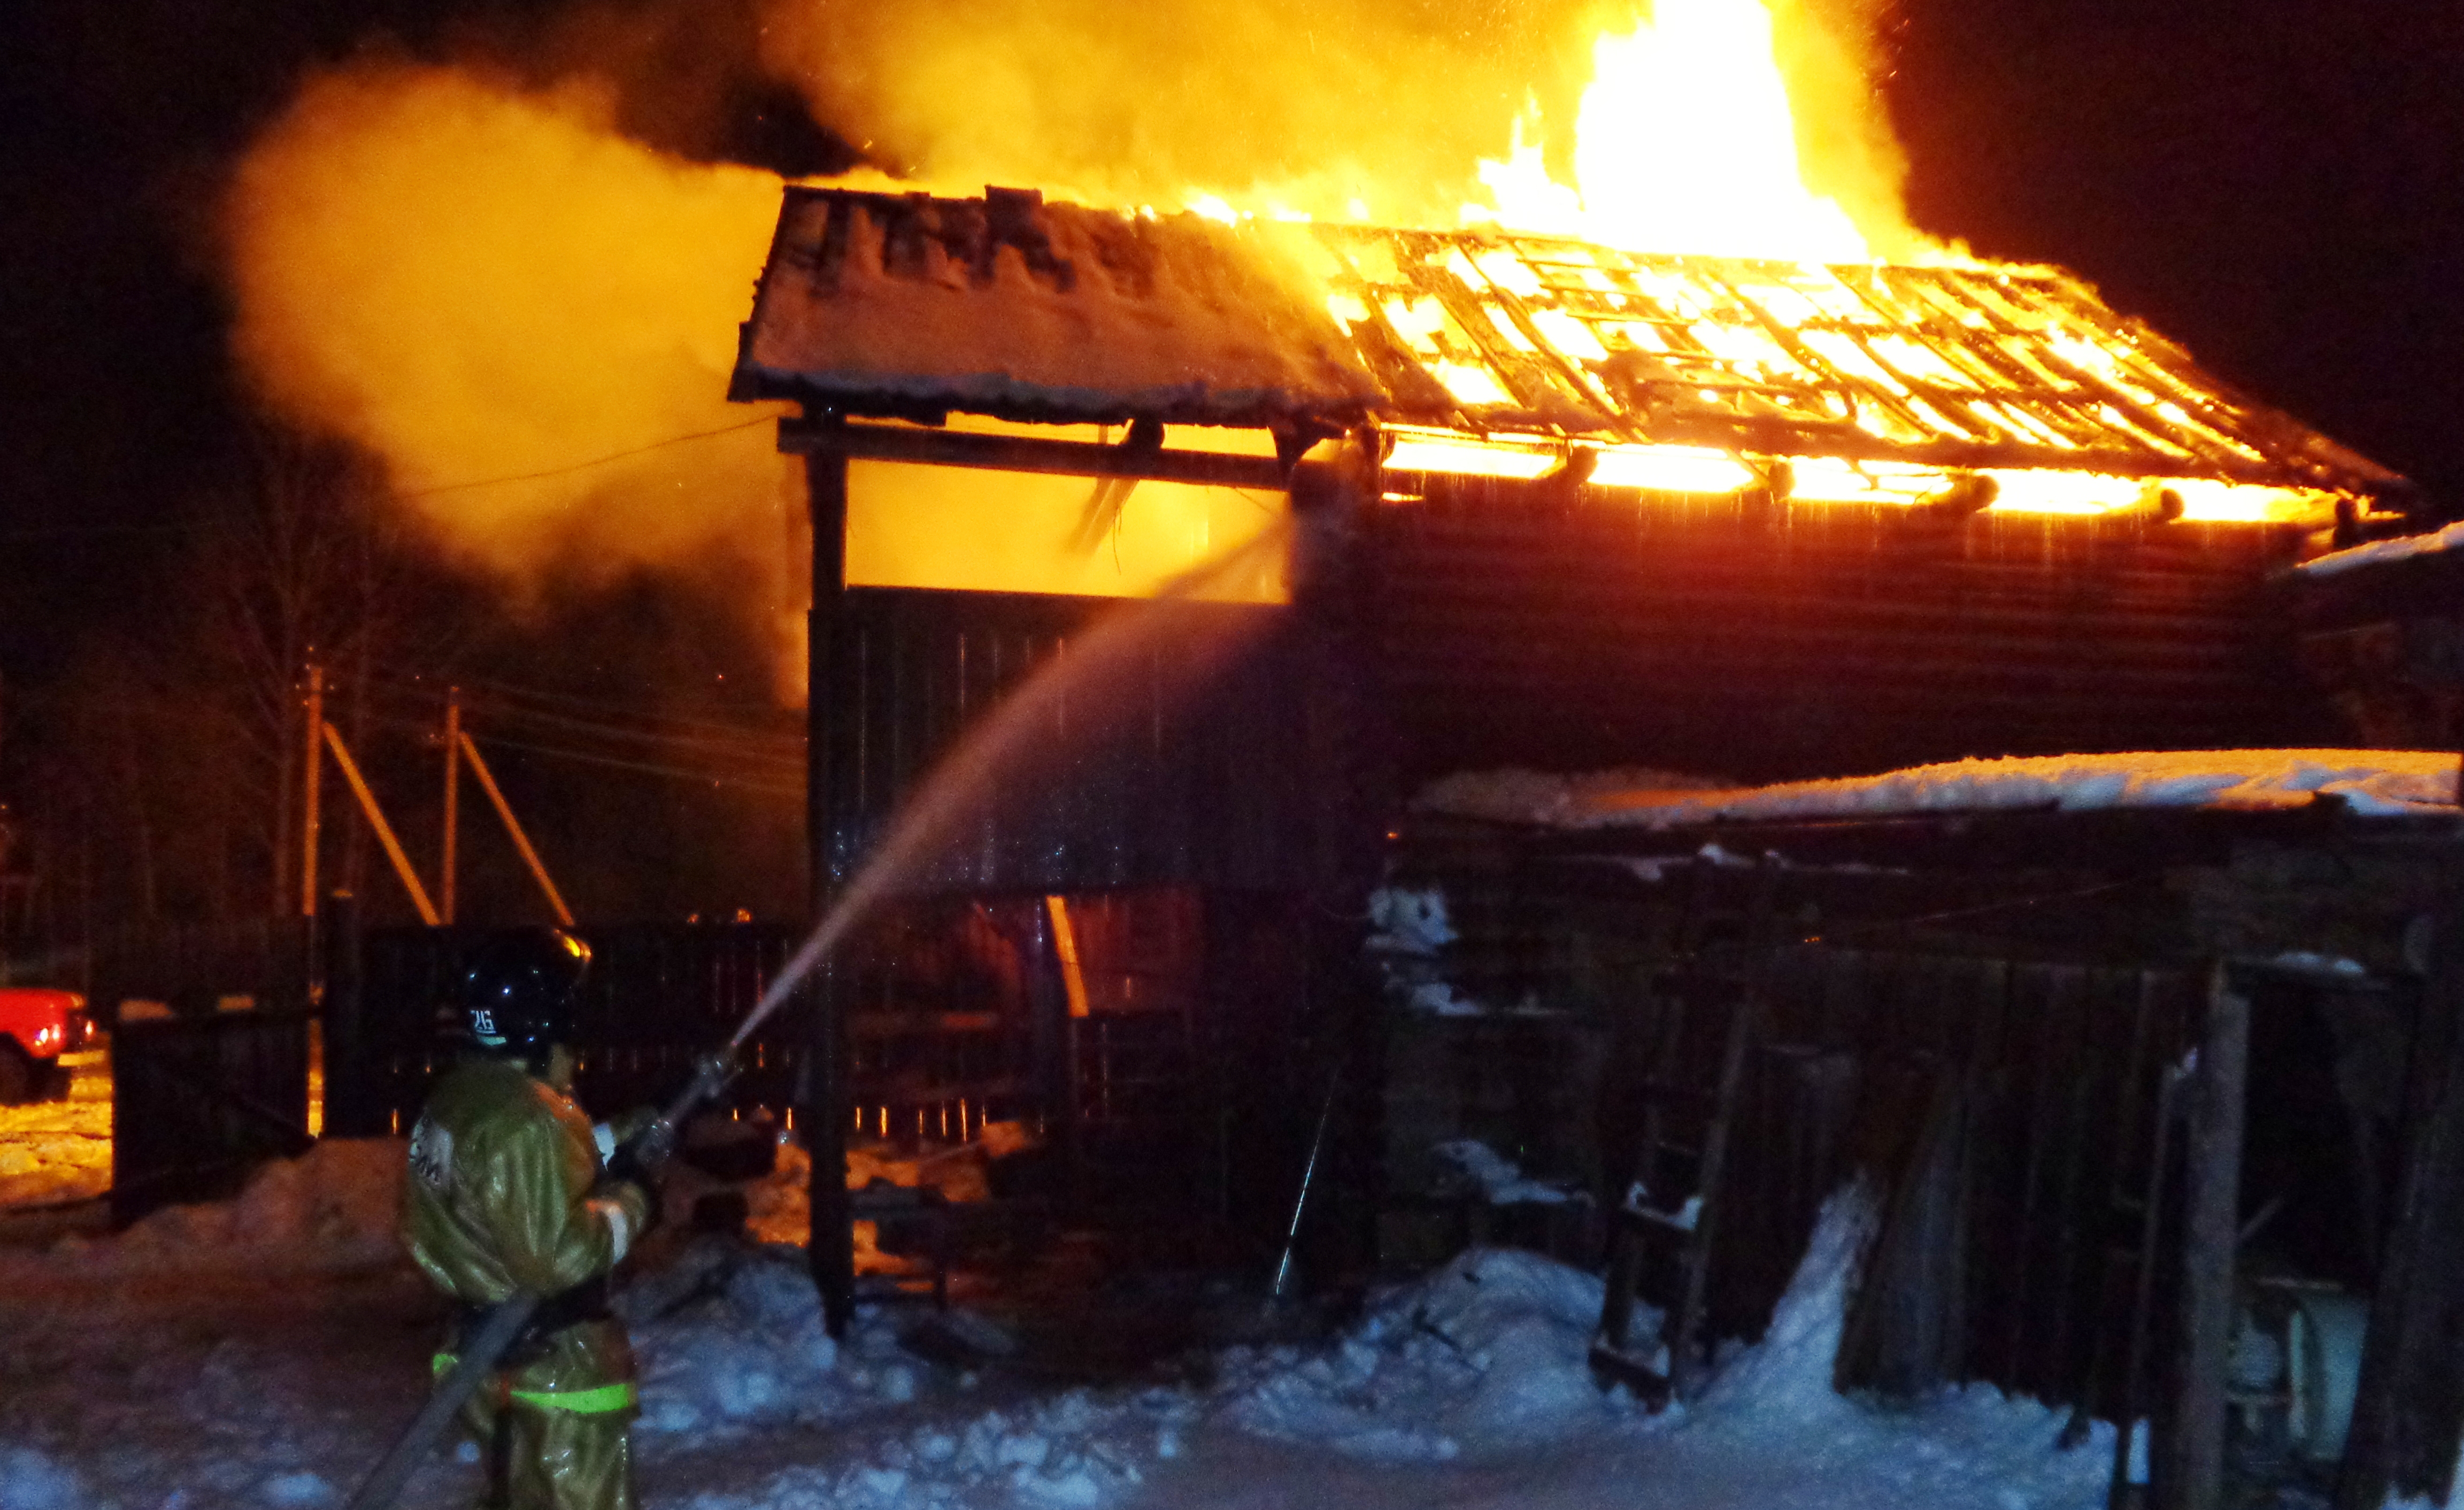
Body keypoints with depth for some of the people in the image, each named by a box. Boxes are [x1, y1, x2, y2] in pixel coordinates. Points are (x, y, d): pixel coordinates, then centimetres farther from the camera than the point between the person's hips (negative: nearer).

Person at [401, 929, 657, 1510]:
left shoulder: (455, 1097, 5)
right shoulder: (525, 1122, -25)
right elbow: (556, 1254, -27)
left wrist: (615, 1140, 4)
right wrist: (630, 1203, -13)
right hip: (554, 1365, -9)